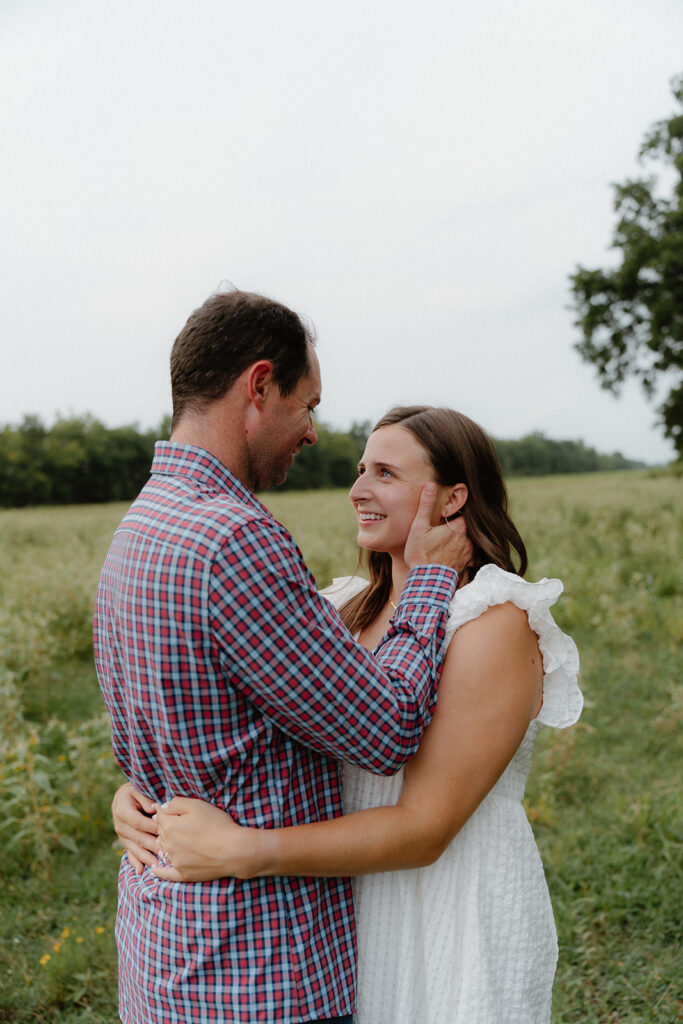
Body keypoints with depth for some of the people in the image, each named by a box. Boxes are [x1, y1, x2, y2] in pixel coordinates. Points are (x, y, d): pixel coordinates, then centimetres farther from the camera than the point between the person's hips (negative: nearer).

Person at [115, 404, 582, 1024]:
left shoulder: (497, 624, -18)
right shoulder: (352, 612, 3)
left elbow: (425, 828, -23)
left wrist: (240, 851, -30)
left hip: (459, 923, -5)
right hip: (353, 917, 6)